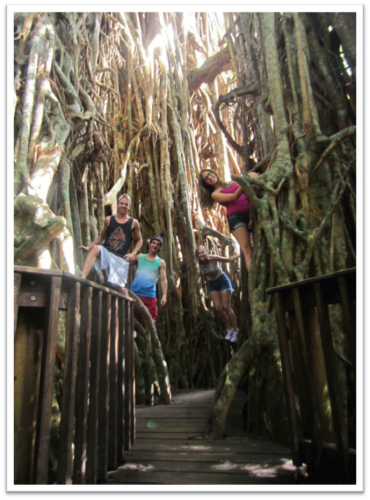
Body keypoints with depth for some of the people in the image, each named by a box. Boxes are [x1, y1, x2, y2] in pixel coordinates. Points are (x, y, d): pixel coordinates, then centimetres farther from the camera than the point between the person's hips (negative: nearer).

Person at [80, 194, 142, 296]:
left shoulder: (133, 223, 4)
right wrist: (89, 247, 5)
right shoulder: (108, 220, 7)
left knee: (121, 287, -4)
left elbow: (139, 240, 11)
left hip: (121, 258, -1)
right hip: (106, 252, 1)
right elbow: (101, 236, 16)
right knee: (95, 248, -35)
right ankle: (83, 277, -43)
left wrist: (133, 254, -4)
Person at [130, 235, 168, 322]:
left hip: (149, 296, -2)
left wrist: (164, 295, -14)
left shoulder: (161, 262, 3)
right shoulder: (140, 257, 9)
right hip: (134, 293, 2)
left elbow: (163, 279, -5)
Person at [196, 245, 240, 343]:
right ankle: (229, 329, 20)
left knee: (226, 307, -6)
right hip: (212, 285, 4)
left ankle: (235, 330, 9)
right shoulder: (199, 264, -15)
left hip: (223, 281, -4)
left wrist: (241, 254, -21)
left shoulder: (213, 258, -26)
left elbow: (228, 259, -18)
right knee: (218, 308, -1)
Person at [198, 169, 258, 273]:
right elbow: (234, 196, -1)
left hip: (251, 213, 4)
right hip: (236, 217, -4)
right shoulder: (215, 194, 15)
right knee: (247, 249, -18)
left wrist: (251, 176, 1)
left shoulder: (233, 183, 28)